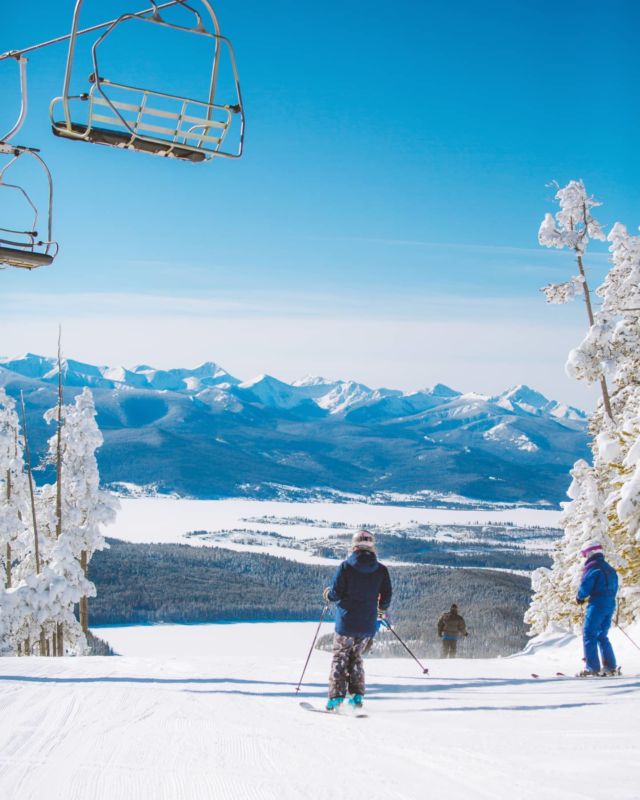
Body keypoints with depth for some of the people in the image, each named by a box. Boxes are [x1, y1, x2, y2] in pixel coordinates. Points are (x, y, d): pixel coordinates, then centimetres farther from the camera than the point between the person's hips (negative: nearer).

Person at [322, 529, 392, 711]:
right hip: (368, 624, 3)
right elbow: (386, 596, 3)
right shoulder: (381, 569, 0)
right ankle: (356, 696, 10)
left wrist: (327, 594, 12)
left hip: (346, 622, -3)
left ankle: (336, 698, 1)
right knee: (356, 657, 19)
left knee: (340, 658, 8)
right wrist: (382, 609, 24)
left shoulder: (346, 566, -9)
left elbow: (336, 593, -11)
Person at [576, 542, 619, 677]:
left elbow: (585, 587, -12)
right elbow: (614, 588, 20)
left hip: (597, 604, -8)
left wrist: (579, 597, 6)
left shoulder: (592, 567, -9)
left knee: (589, 634, -4)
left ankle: (592, 667, -11)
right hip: (611, 605, 8)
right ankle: (610, 666, 10)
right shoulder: (610, 569, 18)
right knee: (602, 636, 16)